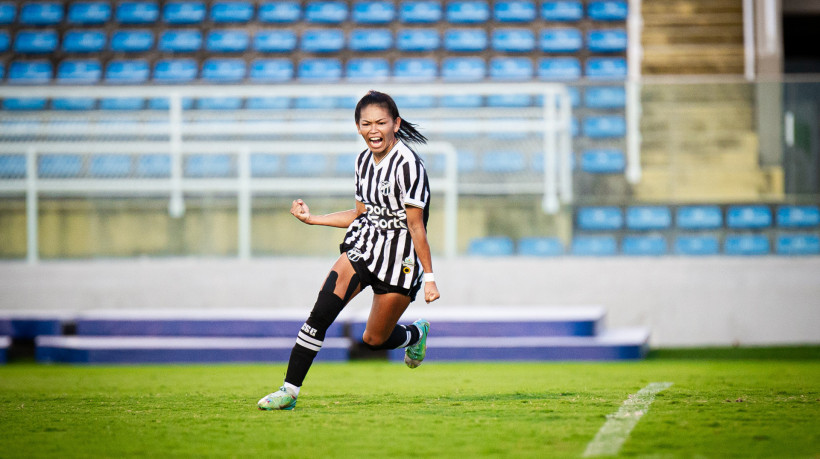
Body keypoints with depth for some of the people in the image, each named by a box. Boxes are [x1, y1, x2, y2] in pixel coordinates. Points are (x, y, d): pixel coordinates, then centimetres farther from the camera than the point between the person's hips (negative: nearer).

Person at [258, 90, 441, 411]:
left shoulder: (408, 165, -18)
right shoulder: (364, 161, 5)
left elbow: (416, 226, -15)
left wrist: (429, 277, -13)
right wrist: (313, 219, 14)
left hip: (400, 259, -5)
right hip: (363, 246, 5)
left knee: (374, 340, 7)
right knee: (321, 312, -16)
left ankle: (416, 333, 42)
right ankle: (290, 390, -13)